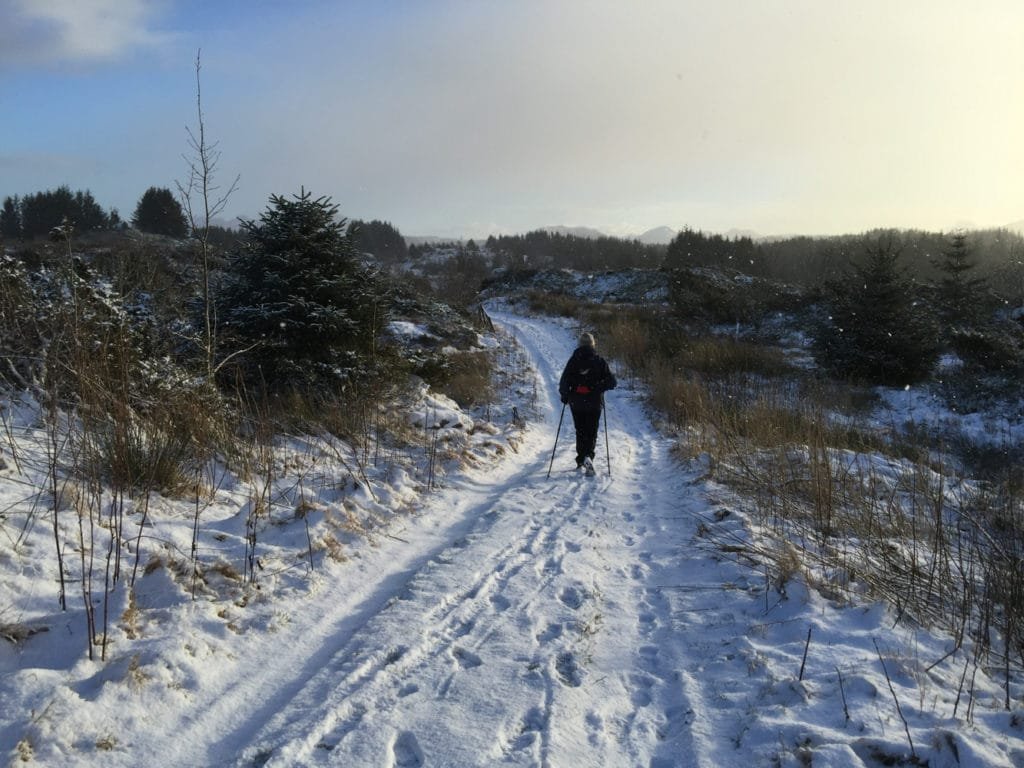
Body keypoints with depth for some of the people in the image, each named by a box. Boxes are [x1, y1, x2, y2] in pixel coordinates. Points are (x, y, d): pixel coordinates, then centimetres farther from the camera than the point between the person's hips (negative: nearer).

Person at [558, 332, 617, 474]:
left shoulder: (574, 360, -2)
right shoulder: (599, 361, -3)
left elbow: (564, 380, -6)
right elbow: (612, 382, -6)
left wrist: (564, 395, 9)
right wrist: (599, 388, 9)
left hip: (576, 402, 1)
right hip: (594, 402, -1)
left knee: (580, 431, 17)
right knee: (592, 432, 4)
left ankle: (581, 459, 14)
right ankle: (588, 456, -20)